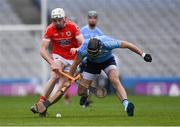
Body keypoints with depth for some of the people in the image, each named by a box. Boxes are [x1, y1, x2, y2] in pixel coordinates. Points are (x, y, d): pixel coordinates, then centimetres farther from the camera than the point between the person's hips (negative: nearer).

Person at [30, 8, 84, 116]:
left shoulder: (72, 27, -15)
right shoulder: (50, 30, -15)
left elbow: (83, 43, -20)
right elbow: (43, 50, -18)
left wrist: (77, 49, -43)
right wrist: (52, 63, -31)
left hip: (72, 58, 1)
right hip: (58, 56, -1)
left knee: (63, 83, -8)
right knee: (55, 76, -28)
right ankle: (41, 103, -26)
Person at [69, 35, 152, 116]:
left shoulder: (107, 43, -38)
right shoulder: (83, 50, -34)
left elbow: (127, 45, -25)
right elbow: (75, 64, -16)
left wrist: (143, 54, -18)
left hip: (108, 60, -2)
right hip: (92, 63, 2)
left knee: (115, 81, -31)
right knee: (81, 92, -2)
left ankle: (126, 105, -42)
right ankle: (86, 96, 36)